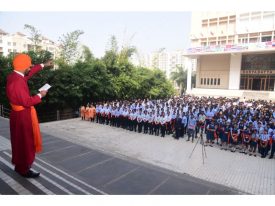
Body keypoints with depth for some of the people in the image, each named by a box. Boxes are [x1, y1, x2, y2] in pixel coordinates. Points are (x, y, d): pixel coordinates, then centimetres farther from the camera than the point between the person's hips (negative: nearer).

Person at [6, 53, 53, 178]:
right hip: (22, 116, -10)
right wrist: (40, 95, -13)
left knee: (20, 141, 21)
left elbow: (29, 73, 21)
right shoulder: (17, 82, -27)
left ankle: (19, 165, 37)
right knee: (25, 142, 4)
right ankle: (23, 169, 19)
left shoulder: (14, 76, 3)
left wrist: (43, 65, 25)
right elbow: (27, 102, -28)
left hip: (20, 114, 10)